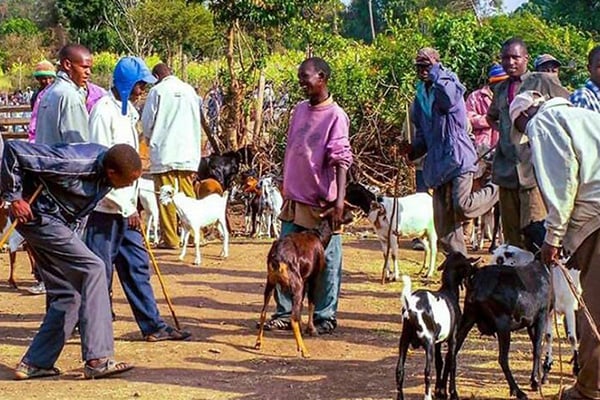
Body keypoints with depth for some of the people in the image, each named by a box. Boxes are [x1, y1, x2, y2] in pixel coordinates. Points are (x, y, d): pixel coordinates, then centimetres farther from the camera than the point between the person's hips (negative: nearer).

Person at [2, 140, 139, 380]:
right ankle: (97, 359, -17)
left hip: (61, 222, 9)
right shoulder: (74, 163, -31)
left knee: (68, 295, 6)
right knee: (92, 269, -18)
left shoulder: (105, 173, -6)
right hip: (37, 216, -9)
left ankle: (35, 363, 12)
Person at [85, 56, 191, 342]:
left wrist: (133, 204, 13)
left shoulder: (128, 110, 13)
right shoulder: (104, 110, -14)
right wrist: (126, 207, -16)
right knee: (100, 270, 1)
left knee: (137, 266, 11)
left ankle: (153, 326, 16)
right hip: (106, 207, -9)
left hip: (125, 207, 9)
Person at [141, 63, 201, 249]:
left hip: (164, 151, -4)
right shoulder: (189, 90, 8)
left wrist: (149, 138, 20)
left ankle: (170, 239, -1)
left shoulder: (158, 90, -4)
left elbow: (147, 120, 1)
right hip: (188, 151, 4)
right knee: (188, 195, 9)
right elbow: (198, 121, 14)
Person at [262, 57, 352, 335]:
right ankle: (284, 313, 19)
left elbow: (341, 161, -17)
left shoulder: (335, 116, -11)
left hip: (322, 202, -7)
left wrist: (339, 200, -26)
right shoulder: (300, 109, 10)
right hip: (295, 198, 7)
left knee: (326, 262, 3)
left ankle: (326, 317, 14)